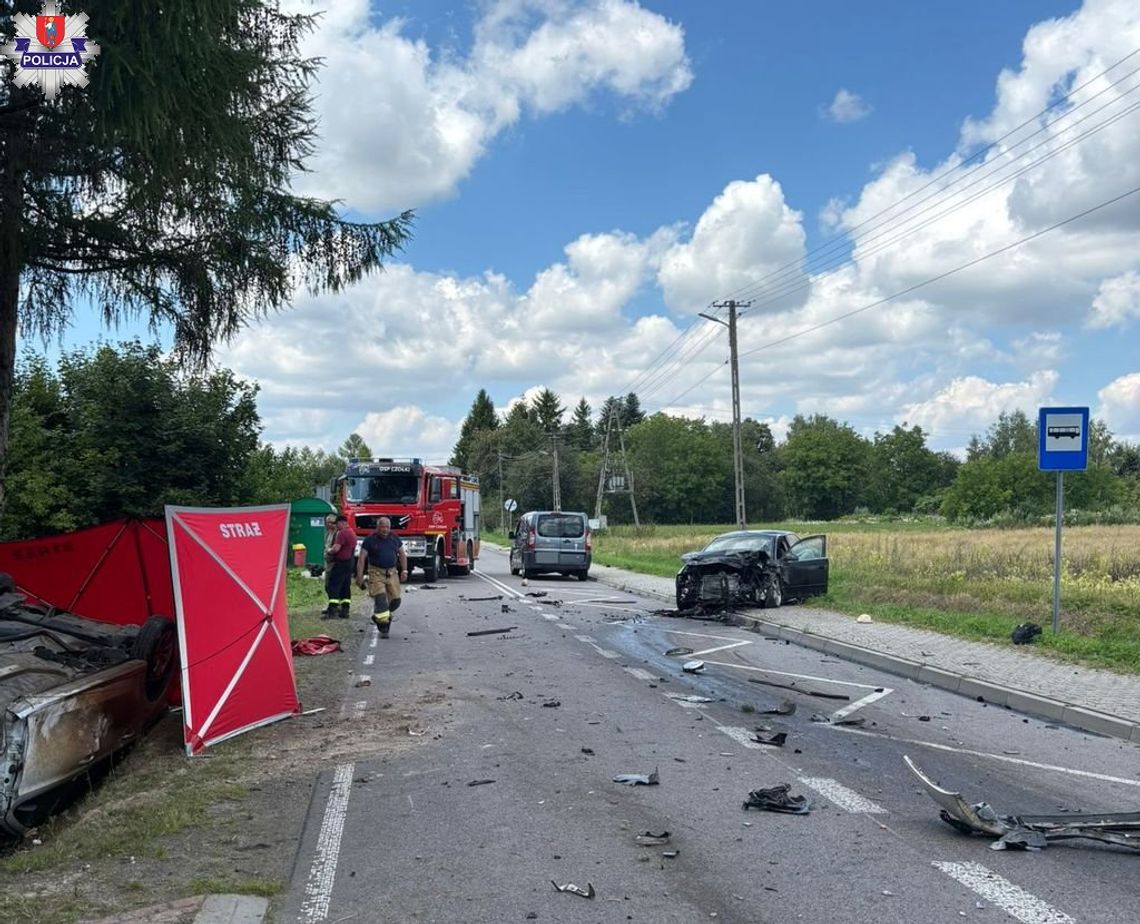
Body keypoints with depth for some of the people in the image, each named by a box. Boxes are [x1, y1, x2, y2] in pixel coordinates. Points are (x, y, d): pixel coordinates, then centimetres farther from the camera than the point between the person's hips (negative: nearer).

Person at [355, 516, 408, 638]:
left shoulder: (394, 538, 7)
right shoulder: (370, 540, -4)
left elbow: (402, 554, 15)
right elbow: (362, 558, -6)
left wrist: (404, 570, 6)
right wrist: (360, 575, -12)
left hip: (392, 573, 4)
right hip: (376, 573, -4)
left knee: (395, 600, 1)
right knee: (380, 598, -15)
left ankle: (378, 616, 24)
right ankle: (383, 628, -8)